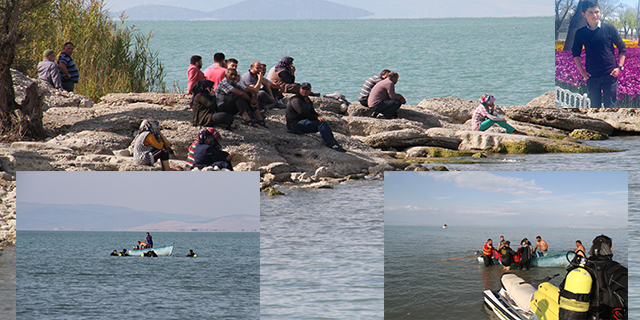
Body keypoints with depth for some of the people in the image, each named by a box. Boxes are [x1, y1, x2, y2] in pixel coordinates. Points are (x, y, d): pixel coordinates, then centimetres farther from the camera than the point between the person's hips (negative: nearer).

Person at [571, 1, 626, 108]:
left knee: (610, 105, 0)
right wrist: (581, 71, 4)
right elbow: (575, 53, 13)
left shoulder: (609, 29, -3)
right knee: (595, 105, 8)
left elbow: (622, 48, 5)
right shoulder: (580, 33, 1)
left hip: (610, 75, -2)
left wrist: (619, 67, -3)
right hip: (592, 76, 2)